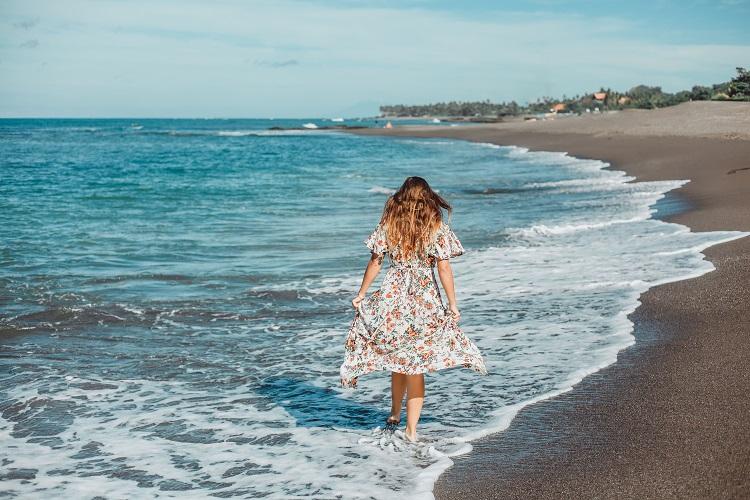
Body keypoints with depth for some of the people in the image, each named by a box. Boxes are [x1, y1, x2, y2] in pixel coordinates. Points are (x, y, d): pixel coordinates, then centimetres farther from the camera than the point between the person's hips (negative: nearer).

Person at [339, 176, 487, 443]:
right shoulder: (437, 227, -4)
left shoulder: (388, 225, 0)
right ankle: (411, 429, 7)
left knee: (398, 360, 19)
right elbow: (444, 268, -7)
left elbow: (375, 261, 1)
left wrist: (361, 294, 10)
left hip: (392, 297, 1)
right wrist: (453, 304, -2)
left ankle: (395, 415, 32)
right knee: (416, 364, 6)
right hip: (425, 300, -1)